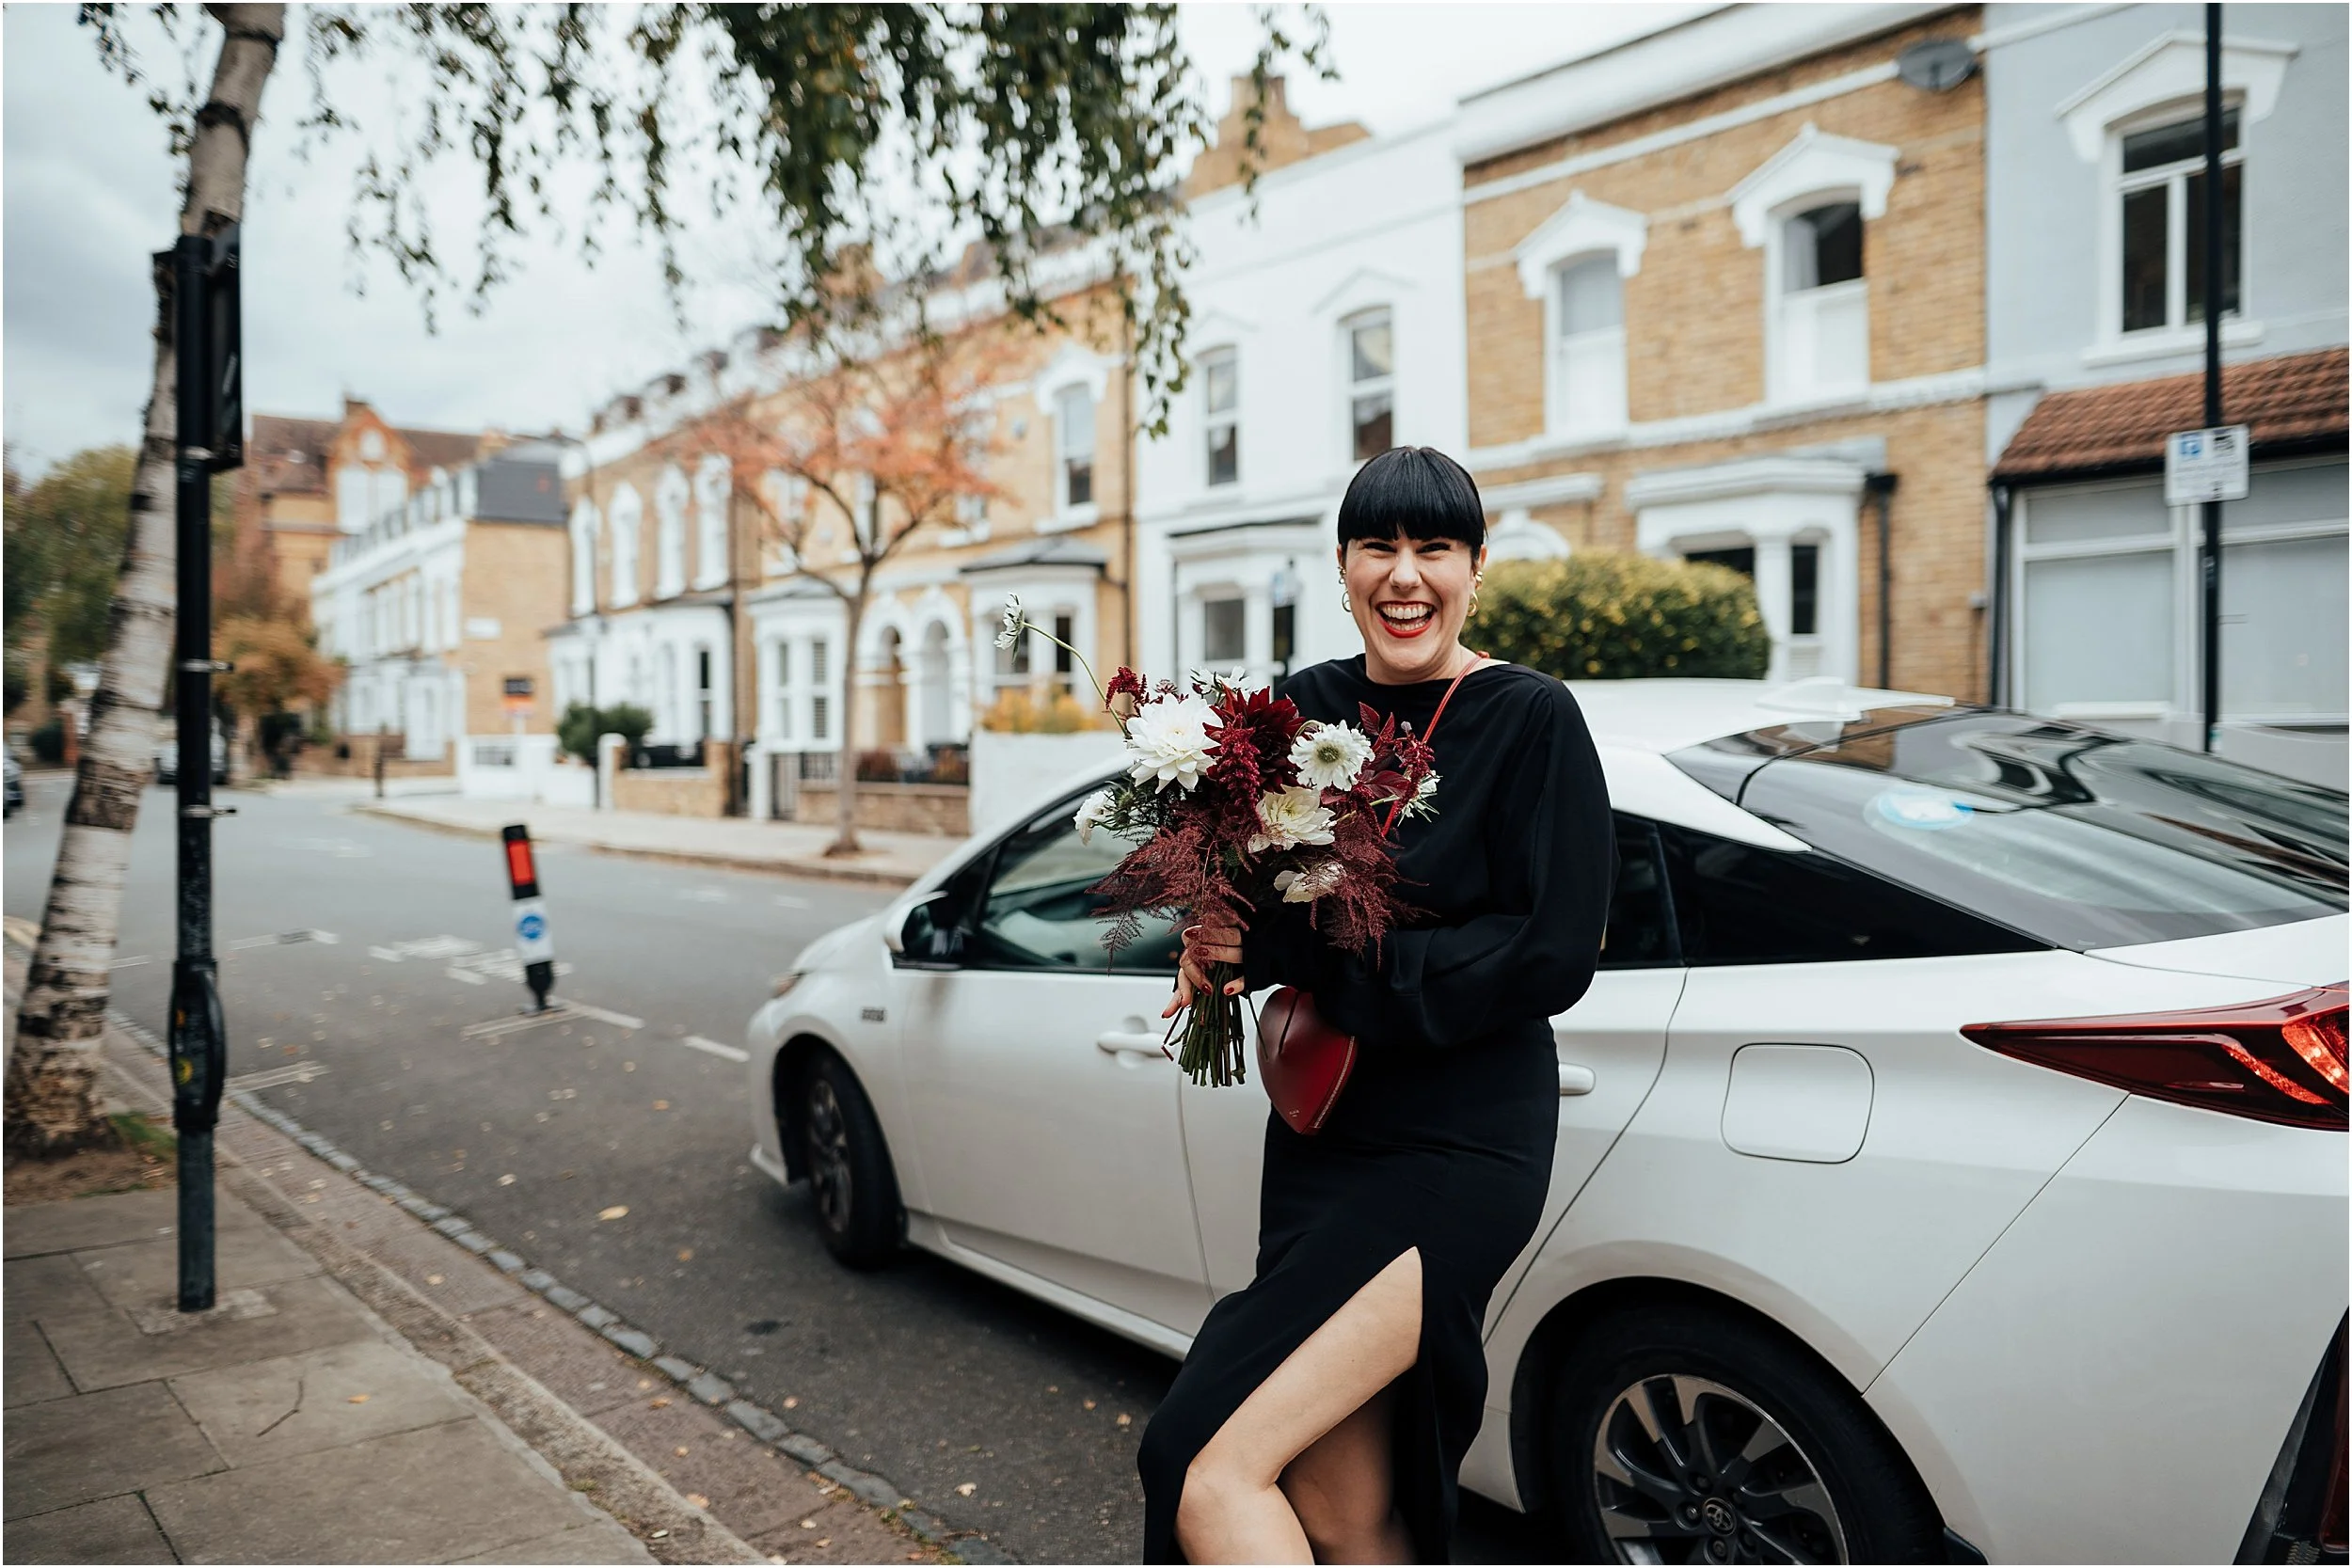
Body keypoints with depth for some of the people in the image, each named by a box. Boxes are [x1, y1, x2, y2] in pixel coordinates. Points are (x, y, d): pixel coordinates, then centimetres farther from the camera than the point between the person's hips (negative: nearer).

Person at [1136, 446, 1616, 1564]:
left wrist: (1304, 949, -18)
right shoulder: (1304, 708, 6)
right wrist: (1218, 948, -7)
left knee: (1207, 1477, -16)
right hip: (1322, 1137, 5)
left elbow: (1555, 955, -14)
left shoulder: (1531, 719, -8)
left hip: (1463, 1149, -5)